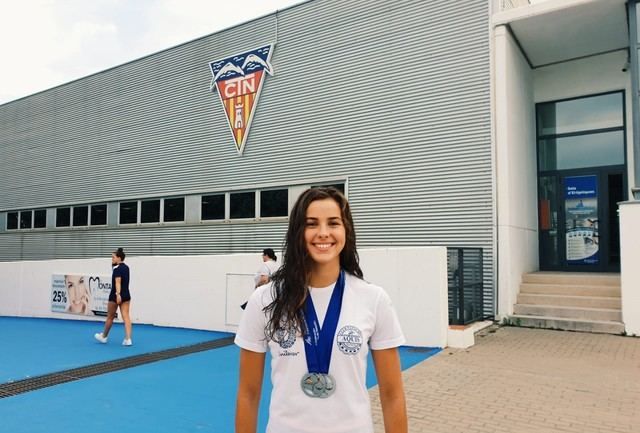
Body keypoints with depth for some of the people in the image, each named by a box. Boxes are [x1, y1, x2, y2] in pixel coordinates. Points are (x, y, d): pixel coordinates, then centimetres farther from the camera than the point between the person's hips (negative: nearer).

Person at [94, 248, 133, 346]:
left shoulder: (117, 269, -14)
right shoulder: (126, 267, 10)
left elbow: (118, 282, -28)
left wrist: (118, 294, -37)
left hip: (115, 296, -7)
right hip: (126, 295, 7)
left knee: (110, 317, 12)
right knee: (126, 317, -2)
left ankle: (104, 336, 30)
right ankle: (128, 339, -11)